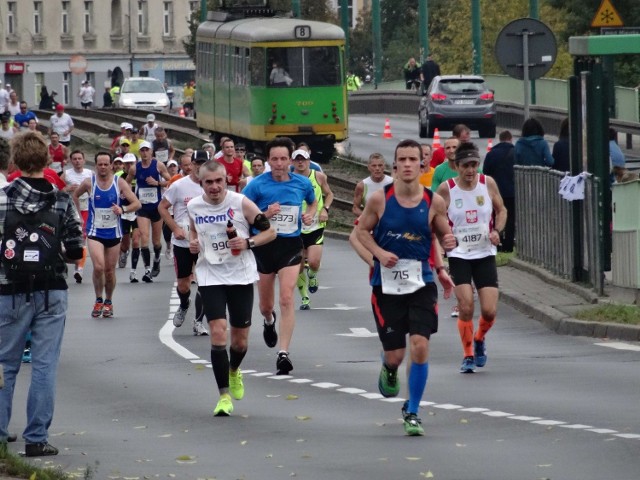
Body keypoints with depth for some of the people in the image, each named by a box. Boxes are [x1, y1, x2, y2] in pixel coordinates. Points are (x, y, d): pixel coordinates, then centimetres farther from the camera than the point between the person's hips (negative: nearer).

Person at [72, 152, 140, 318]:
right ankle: (98, 300, 0)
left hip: (114, 233, 2)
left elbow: (137, 203, -4)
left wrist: (123, 209, -23)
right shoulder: (89, 183, -5)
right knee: (98, 267, -19)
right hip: (94, 232, -1)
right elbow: (75, 195, 15)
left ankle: (108, 302, 29)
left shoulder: (120, 183, -4)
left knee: (110, 270, 9)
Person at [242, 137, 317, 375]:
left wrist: (310, 215, 1)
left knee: (286, 299, -16)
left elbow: (313, 202, 23)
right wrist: (265, 215, -20)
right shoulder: (257, 185, -9)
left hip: (291, 245, 0)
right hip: (264, 245, 0)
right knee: (266, 305, 13)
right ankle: (269, 321, 53)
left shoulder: (303, 184, 0)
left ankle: (283, 353, -16)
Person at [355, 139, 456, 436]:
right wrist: (379, 253, -13)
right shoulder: (380, 199, -7)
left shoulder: (434, 202, -4)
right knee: (395, 355, 2)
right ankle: (389, 370, 43)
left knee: (420, 346, -13)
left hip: (421, 283, 0)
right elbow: (362, 231, 4)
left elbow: (444, 235, 9)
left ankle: (412, 413, 4)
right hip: (386, 285, 0)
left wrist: (449, 242, -15)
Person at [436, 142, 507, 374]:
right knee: (466, 308, -14)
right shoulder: (446, 189, -8)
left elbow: (501, 210, 12)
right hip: (459, 255, -2)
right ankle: (468, 355, 3)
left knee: (489, 311, -5)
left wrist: (497, 231, -6)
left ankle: (479, 339, 28)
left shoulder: (488, 183, -2)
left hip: (485, 254, 2)